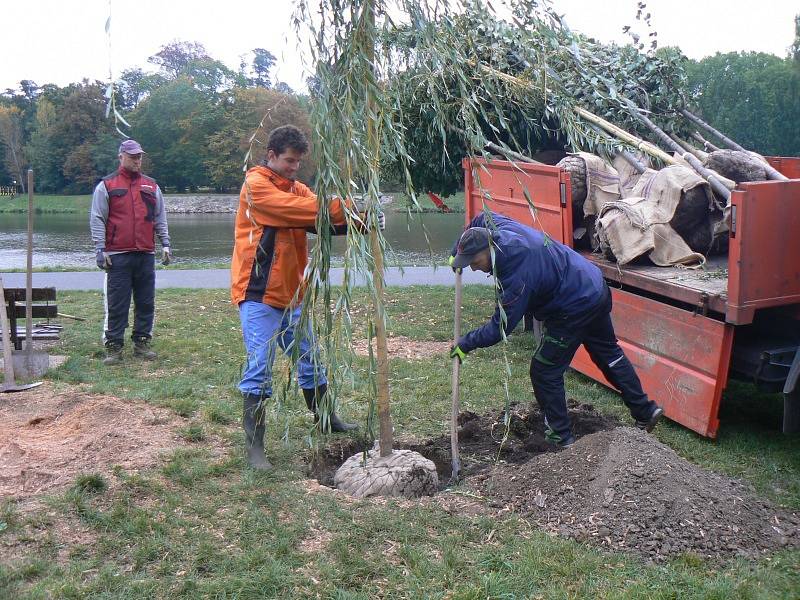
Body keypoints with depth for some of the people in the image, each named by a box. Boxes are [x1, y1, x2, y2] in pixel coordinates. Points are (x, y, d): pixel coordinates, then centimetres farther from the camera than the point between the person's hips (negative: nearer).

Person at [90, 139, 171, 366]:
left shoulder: (151, 186, 15)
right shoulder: (106, 185, 4)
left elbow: (160, 218, 18)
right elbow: (97, 219, 1)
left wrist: (165, 244, 9)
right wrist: (100, 249, -7)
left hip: (146, 254, 4)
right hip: (118, 256, -4)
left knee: (146, 302, 7)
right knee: (117, 304, -2)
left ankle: (142, 343, 17)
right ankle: (113, 347, 5)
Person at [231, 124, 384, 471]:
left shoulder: (295, 187, 14)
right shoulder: (256, 185, -10)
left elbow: (320, 218, -1)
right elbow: (296, 208, -25)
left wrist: (361, 221, -19)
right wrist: (346, 207, -28)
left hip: (290, 294, 8)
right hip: (258, 295, -8)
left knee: (309, 359, 18)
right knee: (259, 368, -8)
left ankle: (325, 418, 37)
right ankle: (254, 447, -1)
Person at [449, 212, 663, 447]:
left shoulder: (518, 275, -31)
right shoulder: (499, 229, -9)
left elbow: (500, 328, -23)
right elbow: (483, 218, 16)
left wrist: (465, 344, -11)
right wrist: (456, 253, 15)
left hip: (576, 309, -10)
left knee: (544, 372, 2)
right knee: (609, 353, 24)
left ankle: (560, 436, 12)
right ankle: (645, 411, 36)